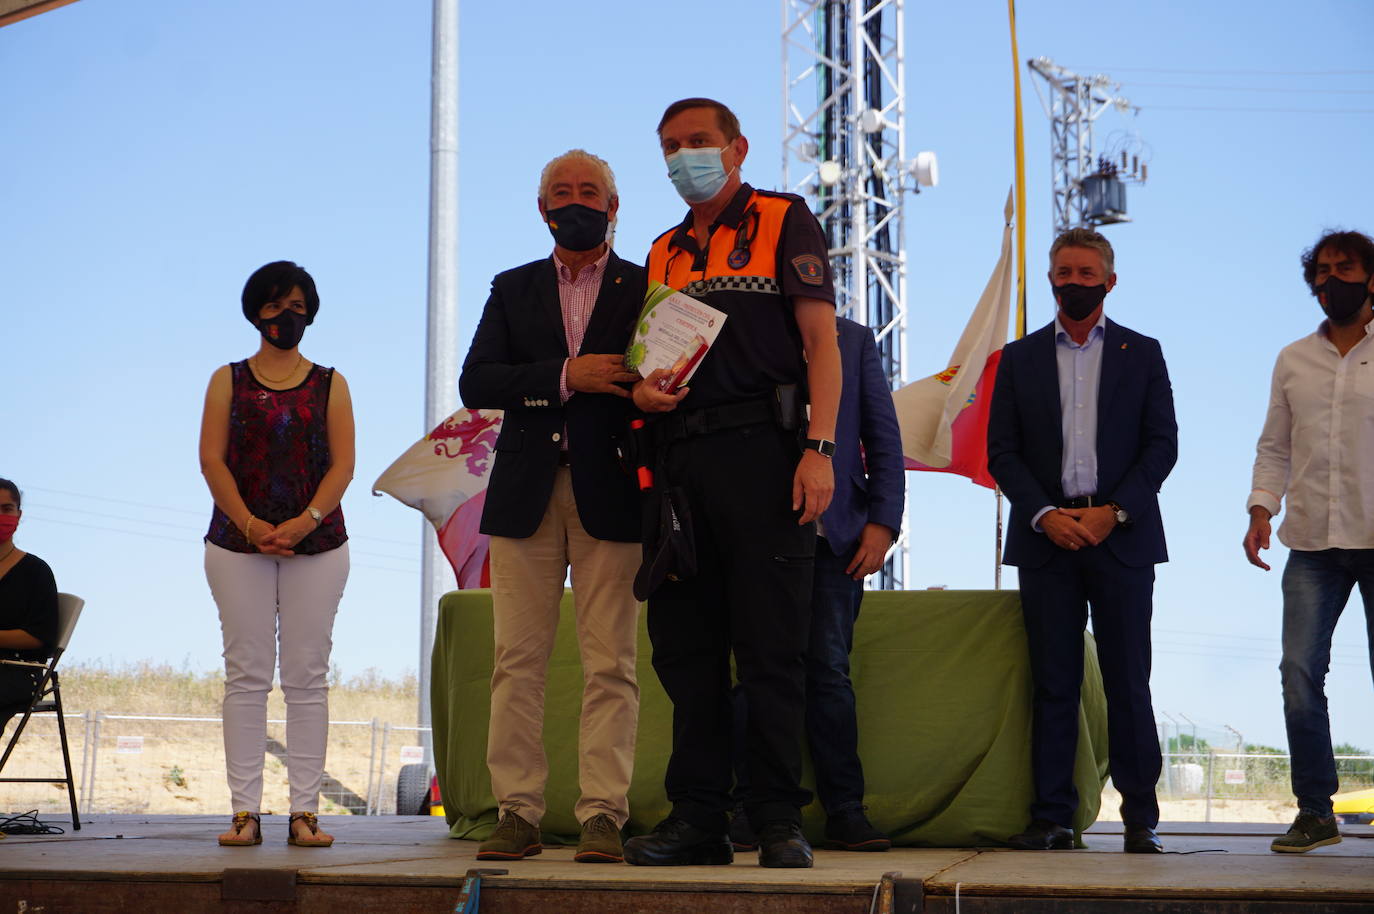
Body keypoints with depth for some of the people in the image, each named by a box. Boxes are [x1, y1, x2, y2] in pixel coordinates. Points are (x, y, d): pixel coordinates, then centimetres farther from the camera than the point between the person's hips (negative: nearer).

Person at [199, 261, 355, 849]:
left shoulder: (329, 384, 10)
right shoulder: (229, 381, 10)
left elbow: (343, 464, 1)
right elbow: (212, 458, 0)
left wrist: (305, 522, -15)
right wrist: (250, 525, -13)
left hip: (317, 544, 0)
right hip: (237, 542, 0)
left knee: (307, 677, -1)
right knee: (246, 674, -1)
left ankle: (304, 811, 0)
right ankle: (245, 811, 0)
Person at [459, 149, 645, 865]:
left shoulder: (647, 289, 10)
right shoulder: (513, 289, 16)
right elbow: (476, 383, 2)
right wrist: (566, 376, -10)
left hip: (610, 497, -2)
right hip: (526, 496, 2)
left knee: (609, 664, -4)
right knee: (517, 660, 0)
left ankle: (603, 814, -2)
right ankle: (517, 812, 4)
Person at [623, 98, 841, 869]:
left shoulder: (783, 220, 5)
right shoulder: (665, 251, 22)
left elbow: (821, 341, -4)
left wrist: (820, 447, -16)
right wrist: (643, 386, 0)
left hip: (760, 451, -6)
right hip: (680, 458, 6)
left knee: (772, 648, -5)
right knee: (686, 646, 5)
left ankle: (780, 820, -1)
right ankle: (698, 816, 11)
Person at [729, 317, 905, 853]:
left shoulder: (853, 340, 13)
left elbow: (883, 438, 10)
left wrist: (883, 521, 0)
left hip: (831, 533, 0)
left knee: (828, 669, -1)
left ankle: (844, 811, 4)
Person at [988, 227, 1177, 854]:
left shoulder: (1142, 354, 10)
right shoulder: (1020, 358, 12)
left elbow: (1162, 444, 3)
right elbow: (1002, 452, 6)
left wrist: (1114, 511, -10)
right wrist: (1044, 515, -8)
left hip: (1122, 537, -1)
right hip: (1047, 539, 1)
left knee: (1128, 681, -1)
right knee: (1053, 682, 0)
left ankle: (1140, 817, 3)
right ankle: (1051, 817, 2)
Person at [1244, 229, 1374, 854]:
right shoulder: (1293, 361, 15)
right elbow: (1275, 447, 17)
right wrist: (1261, 508, 2)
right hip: (1313, 544, 3)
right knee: (1300, 670, -6)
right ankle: (1314, 810, 3)